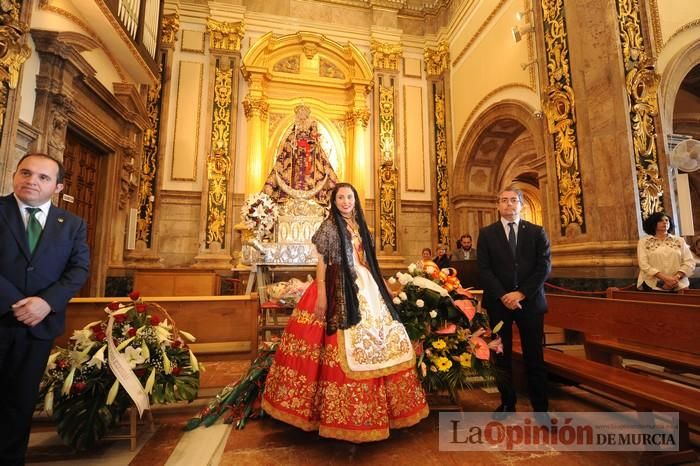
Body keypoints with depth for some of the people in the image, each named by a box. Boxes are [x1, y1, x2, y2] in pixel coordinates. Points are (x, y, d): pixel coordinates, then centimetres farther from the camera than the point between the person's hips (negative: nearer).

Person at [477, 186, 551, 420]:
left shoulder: (537, 232, 6)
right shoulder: (486, 233, 4)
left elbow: (544, 266, -3)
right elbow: (484, 269, -3)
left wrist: (521, 293, -13)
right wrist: (503, 296, -13)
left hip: (530, 301, 0)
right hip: (499, 302, 0)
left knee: (534, 356, 7)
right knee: (502, 356, 9)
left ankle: (540, 407, 23)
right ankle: (507, 402, 25)